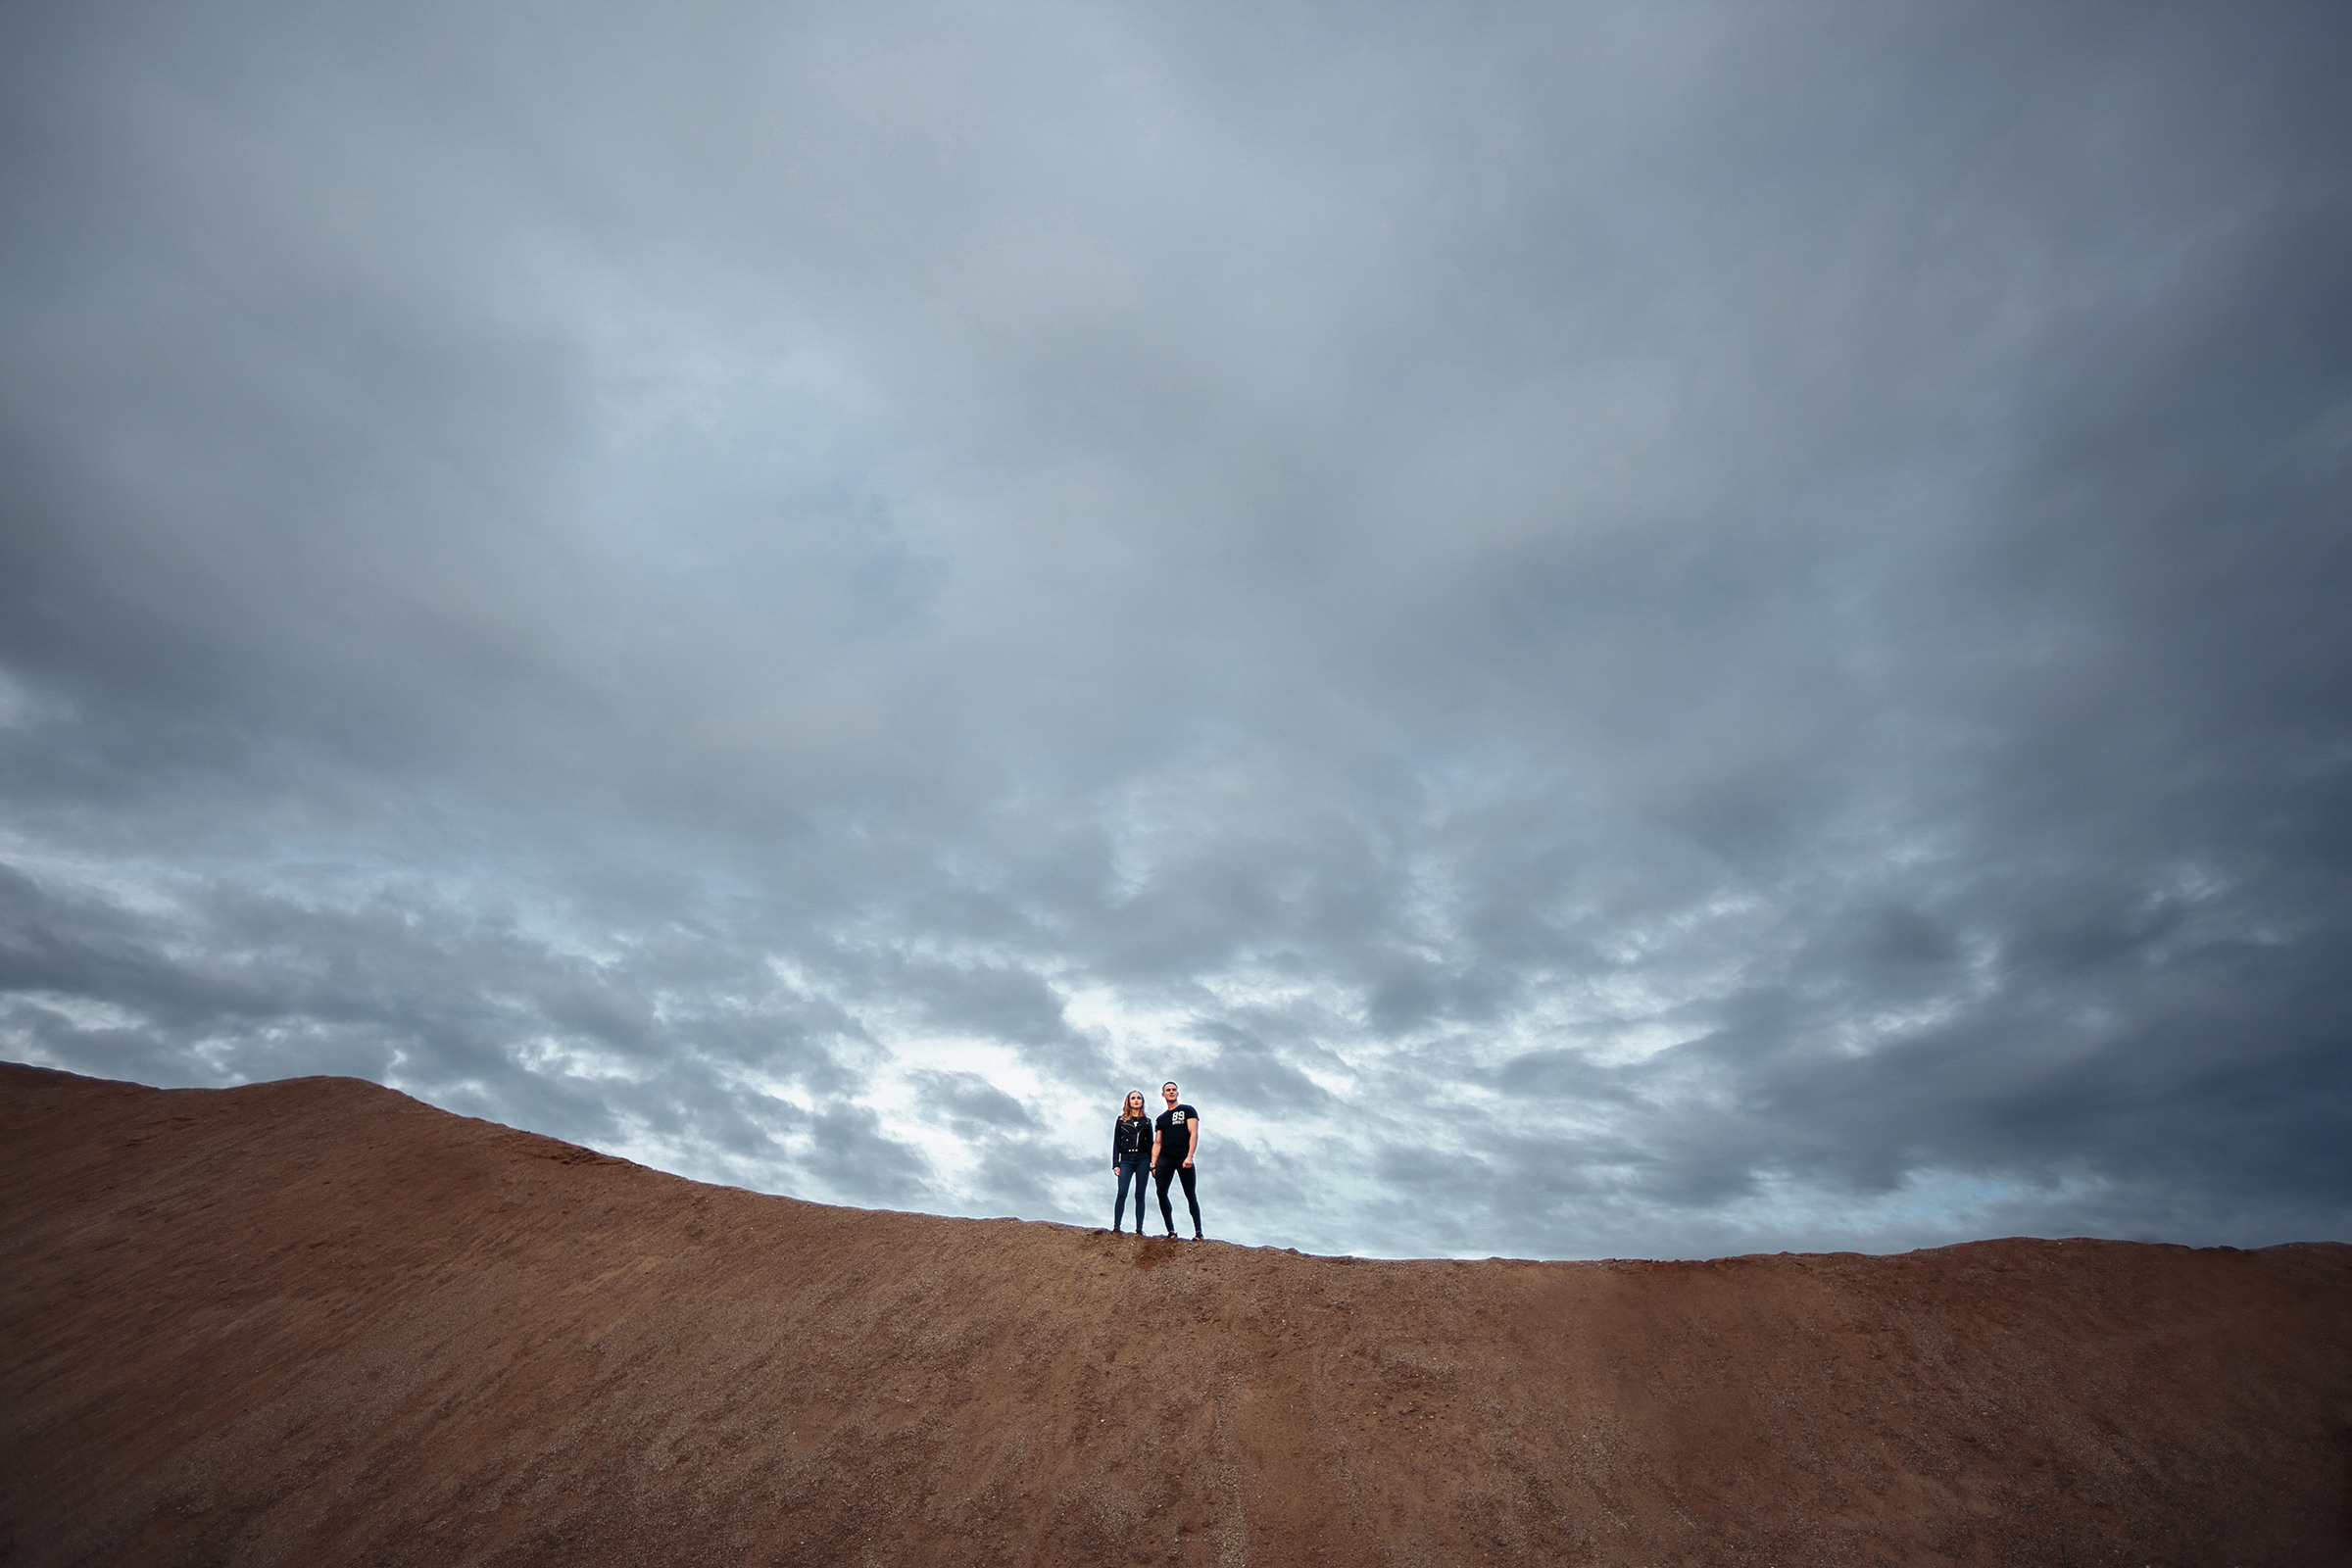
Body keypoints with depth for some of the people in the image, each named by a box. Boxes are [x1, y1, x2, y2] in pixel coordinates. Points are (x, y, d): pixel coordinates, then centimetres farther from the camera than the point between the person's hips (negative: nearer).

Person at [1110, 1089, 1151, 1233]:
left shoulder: (1146, 1121, 12)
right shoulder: (1121, 1120, 9)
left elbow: (1150, 1143, 13)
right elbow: (1116, 1143, 7)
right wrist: (1115, 1164, 0)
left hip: (1142, 1160, 1)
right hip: (1126, 1160, -1)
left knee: (1140, 1195, 0)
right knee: (1122, 1193, -12)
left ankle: (1139, 1229, 4)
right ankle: (1116, 1228, -7)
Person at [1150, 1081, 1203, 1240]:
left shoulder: (1188, 1110, 7)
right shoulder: (1161, 1119, 21)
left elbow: (1194, 1133, -4)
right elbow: (1157, 1143, 18)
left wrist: (1189, 1156, -16)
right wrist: (1153, 1165, 6)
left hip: (1184, 1158, -4)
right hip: (1165, 1159, 4)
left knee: (1190, 1194, -6)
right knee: (1161, 1193, -8)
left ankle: (1198, 1232, 0)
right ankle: (1171, 1231, -2)